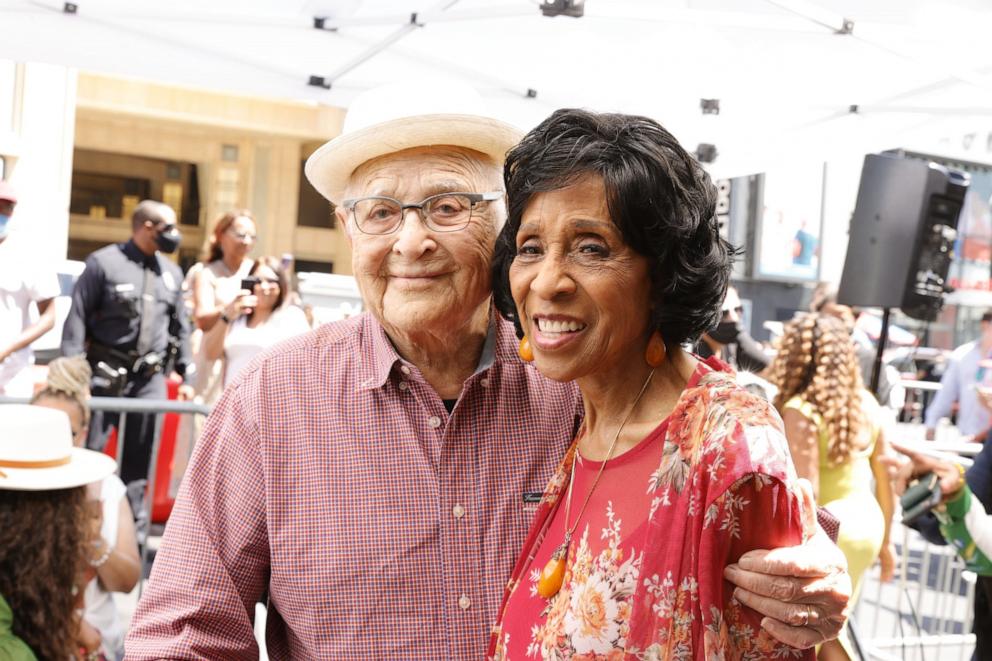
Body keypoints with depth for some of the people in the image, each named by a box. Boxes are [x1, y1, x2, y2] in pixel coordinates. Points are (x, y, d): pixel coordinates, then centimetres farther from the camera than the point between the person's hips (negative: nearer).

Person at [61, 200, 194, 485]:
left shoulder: (172, 272, 12)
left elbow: (180, 327, 17)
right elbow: (77, 317, -5)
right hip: (106, 375, -4)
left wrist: (186, 375, 12)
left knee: (141, 456, 7)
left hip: (151, 379, 4)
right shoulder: (104, 262, -4)